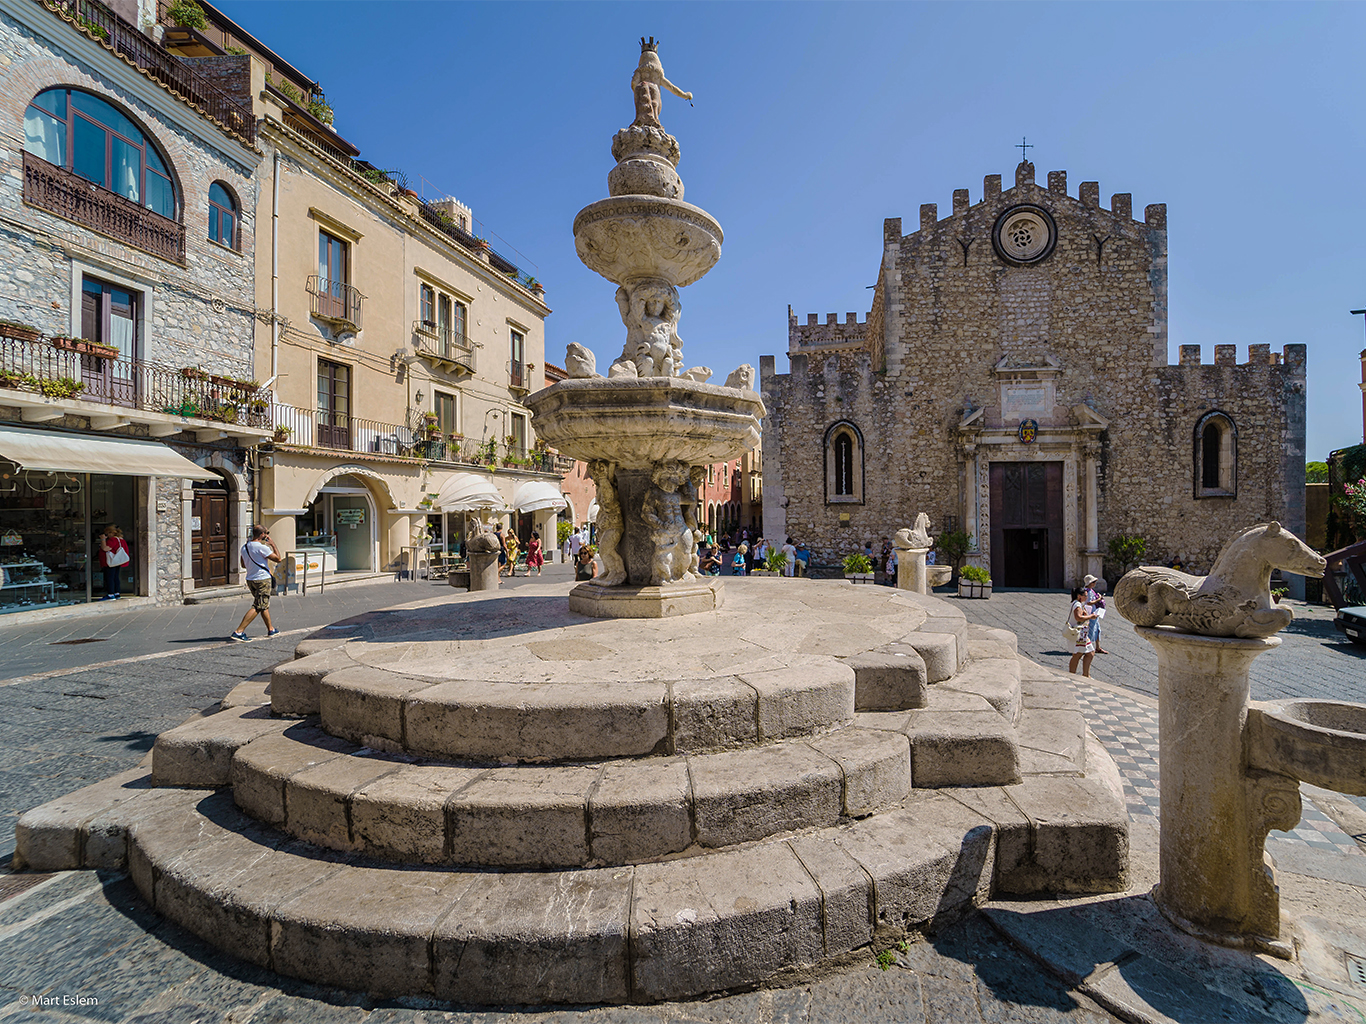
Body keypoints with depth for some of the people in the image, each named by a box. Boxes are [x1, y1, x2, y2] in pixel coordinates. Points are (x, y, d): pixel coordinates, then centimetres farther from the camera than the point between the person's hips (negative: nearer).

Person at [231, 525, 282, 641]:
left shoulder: (244, 547, 8)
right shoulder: (261, 547, -17)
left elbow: (243, 565, 18)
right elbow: (278, 559, -11)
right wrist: (273, 545, -3)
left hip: (250, 580, 9)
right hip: (263, 580, -9)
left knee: (264, 605, 17)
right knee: (257, 607, -6)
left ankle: (271, 630, 25)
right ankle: (239, 632, -10)